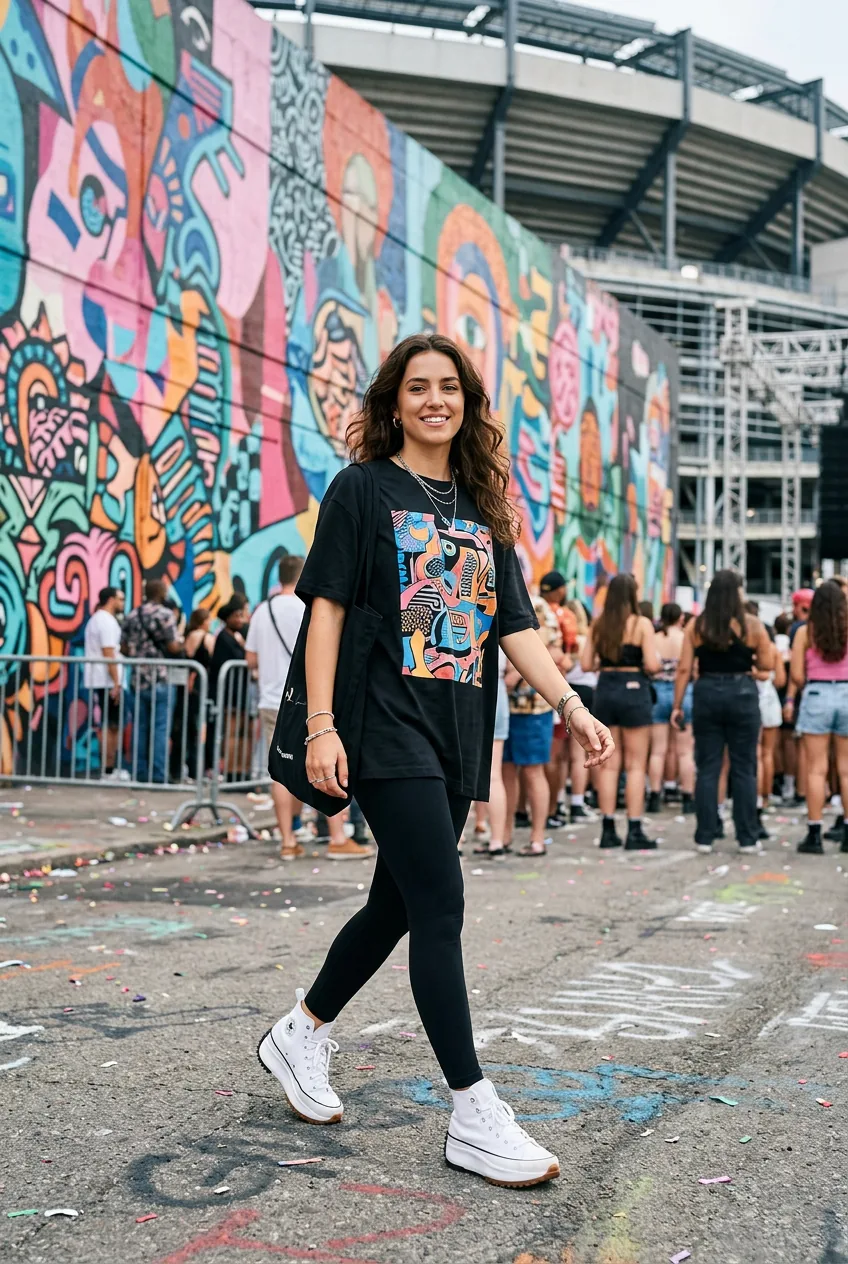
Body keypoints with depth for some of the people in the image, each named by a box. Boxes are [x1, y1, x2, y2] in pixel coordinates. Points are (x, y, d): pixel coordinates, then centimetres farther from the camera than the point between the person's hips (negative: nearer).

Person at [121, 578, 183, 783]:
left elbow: (124, 649, 11)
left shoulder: (131, 617, 11)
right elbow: (174, 647, -13)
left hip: (138, 679, 6)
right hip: (160, 679, -6)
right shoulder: (165, 614, -9)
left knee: (140, 727, 10)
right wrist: (181, 645, 8)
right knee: (160, 728, -4)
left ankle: (140, 774, 12)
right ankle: (158, 776, -5)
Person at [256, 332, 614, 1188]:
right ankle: (473, 1116, -5)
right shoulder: (363, 489, 0)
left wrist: (571, 707, -2)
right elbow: (327, 608, -4)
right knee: (440, 907, -11)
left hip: (458, 736, 6)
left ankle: (301, 1036, 34)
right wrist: (321, 725, -13)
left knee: (397, 905, 13)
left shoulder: (484, 508, 16)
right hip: (388, 729, -6)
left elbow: (514, 625, 11)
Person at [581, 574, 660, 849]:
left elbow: (586, 664, 4)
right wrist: (658, 662, 8)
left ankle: (608, 829, 11)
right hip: (633, 690, -4)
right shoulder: (642, 624, -8)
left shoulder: (598, 624, 4)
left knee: (608, 764, 9)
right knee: (636, 765, 2)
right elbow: (652, 665, -14)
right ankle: (634, 831, 1)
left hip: (604, 690, 4)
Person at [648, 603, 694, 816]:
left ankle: (655, 797, 6)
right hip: (683, 692, -1)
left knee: (658, 750, 7)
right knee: (685, 751, 5)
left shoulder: (653, 640, -3)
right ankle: (688, 798, 6)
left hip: (657, 692, 1)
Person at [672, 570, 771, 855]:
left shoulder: (697, 625, 1)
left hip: (707, 695, 2)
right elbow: (766, 664, -1)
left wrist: (678, 705, 5)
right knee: (744, 768, 5)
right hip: (742, 694, -1)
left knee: (707, 768, 6)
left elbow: (684, 668, -1)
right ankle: (747, 837, 9)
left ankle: (705, 836, 8)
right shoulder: (751, 625, -3)